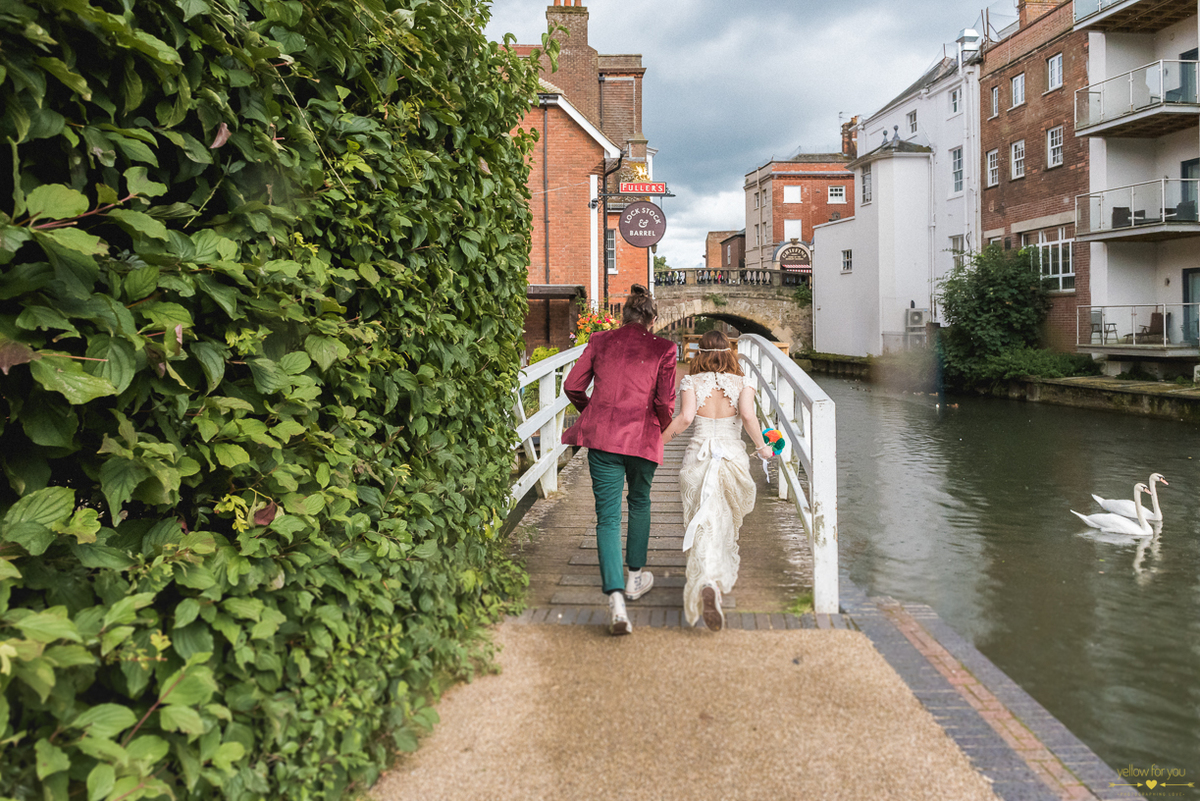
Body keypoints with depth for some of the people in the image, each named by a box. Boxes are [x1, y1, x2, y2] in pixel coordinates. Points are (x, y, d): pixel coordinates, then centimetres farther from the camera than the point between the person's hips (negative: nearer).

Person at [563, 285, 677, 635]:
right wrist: (661, 429, 15)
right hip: (643, 436, -1)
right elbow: (665, 401, -5)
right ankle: (635, 577, 36)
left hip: (601, 436, 1)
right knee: (640, 503, 24)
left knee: (607, 515, 1)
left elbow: (573, 386, 6)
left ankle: (615, 598, -12)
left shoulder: (600, 341, 8)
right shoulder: (662, 349, 1)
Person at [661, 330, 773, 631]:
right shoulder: (742, 382, 4)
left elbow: (685, 417, -11)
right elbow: (748, 416, -11)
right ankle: (724, 573, 30)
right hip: (733, 455, 1)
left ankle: (708, 583, -24)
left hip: (698, 456, -1)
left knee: (705, 526, -4)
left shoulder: (691, 382, 3)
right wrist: (762, 447, 3)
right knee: (728, 522, 22)